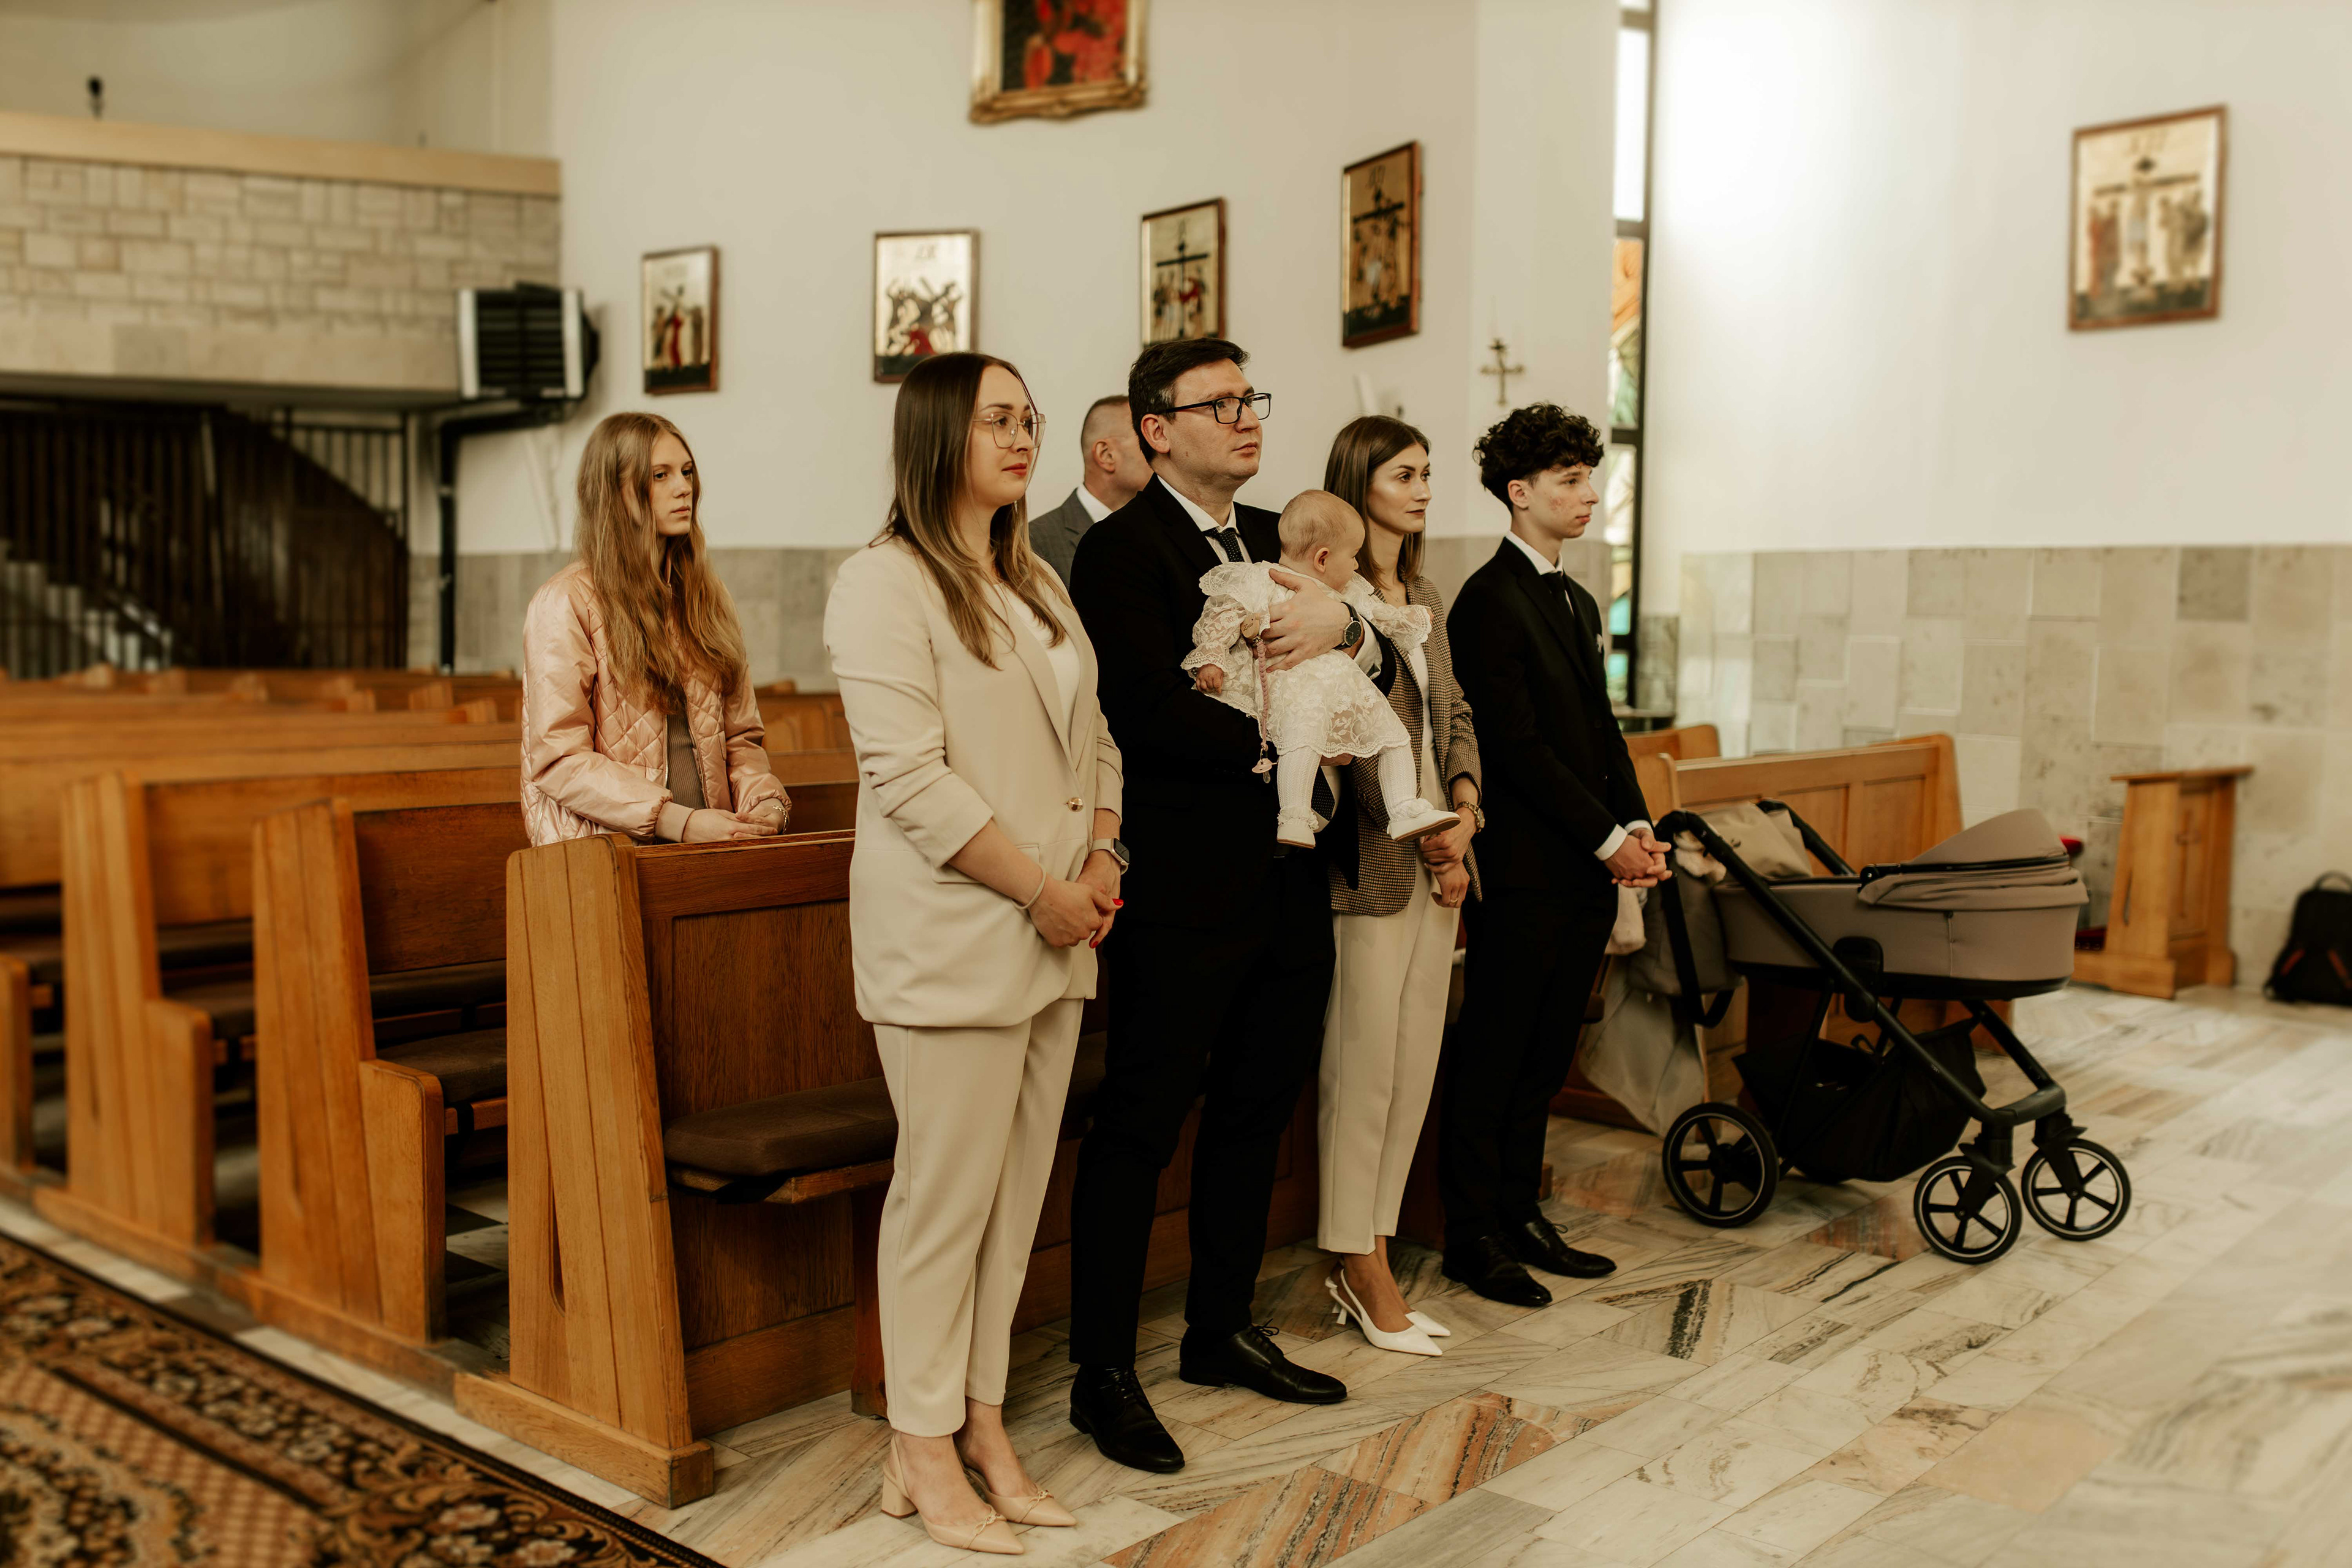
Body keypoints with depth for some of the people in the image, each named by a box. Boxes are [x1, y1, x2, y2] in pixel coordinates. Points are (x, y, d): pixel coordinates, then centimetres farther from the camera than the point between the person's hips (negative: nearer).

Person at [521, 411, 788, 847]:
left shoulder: (706, 596, 17)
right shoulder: (564, 603, -2)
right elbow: (558, 760, -8)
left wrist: (764, 800, -3)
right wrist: (677, 821, -16)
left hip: (708, 842, 5)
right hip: (607, 852, -5)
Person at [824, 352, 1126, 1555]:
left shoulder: (1036, 584, 16)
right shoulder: (883, 583, -9)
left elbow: (1093, 736, 18)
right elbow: (910, 778, -17)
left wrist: (1101, 864, 1)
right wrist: (1043, 890, -15)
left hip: (1053, 934, 8)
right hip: (950, 935, -8)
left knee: (1018, 1187, 11)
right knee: (945, 1192, 0)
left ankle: (982, 1424, 24)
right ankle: (921, 1454, 15)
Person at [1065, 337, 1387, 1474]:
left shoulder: (1276, 540, 15)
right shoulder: (1122, 550, -9)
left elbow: (1382, 673, 14)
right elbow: (1153, 712, -21)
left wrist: (1343, 625, -8)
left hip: (1290, 882, 8)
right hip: (1185, 891, -8)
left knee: (1254, 1113, 17)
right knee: (1141, 1125, 1)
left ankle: (1221, 1329, 33)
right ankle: (1103, 1372, 12)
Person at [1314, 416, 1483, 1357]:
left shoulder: (1425, 597, 18)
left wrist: (1464, 813, 0)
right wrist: (1424, 838, -12)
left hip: (1435, 856, 9)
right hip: (1370, 861, -8)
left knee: (1415, 1061, 10)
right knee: (1361, 1062, -3)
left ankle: (1368, 1261, 19)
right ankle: (1360, 1268, 10)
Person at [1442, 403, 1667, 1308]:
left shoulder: (1577, 603, 18)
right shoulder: (1491, 602, -10)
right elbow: (1516, 743, -16)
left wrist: (1637, 829, 5)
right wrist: (1608, 837, -13)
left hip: (1588, 869, 9)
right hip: (1525, 869, -8)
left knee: (1545, 1057, 14)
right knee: (1493, 1056, 1)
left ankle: (1521, 1215, 24)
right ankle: (1473, 1234, 10)